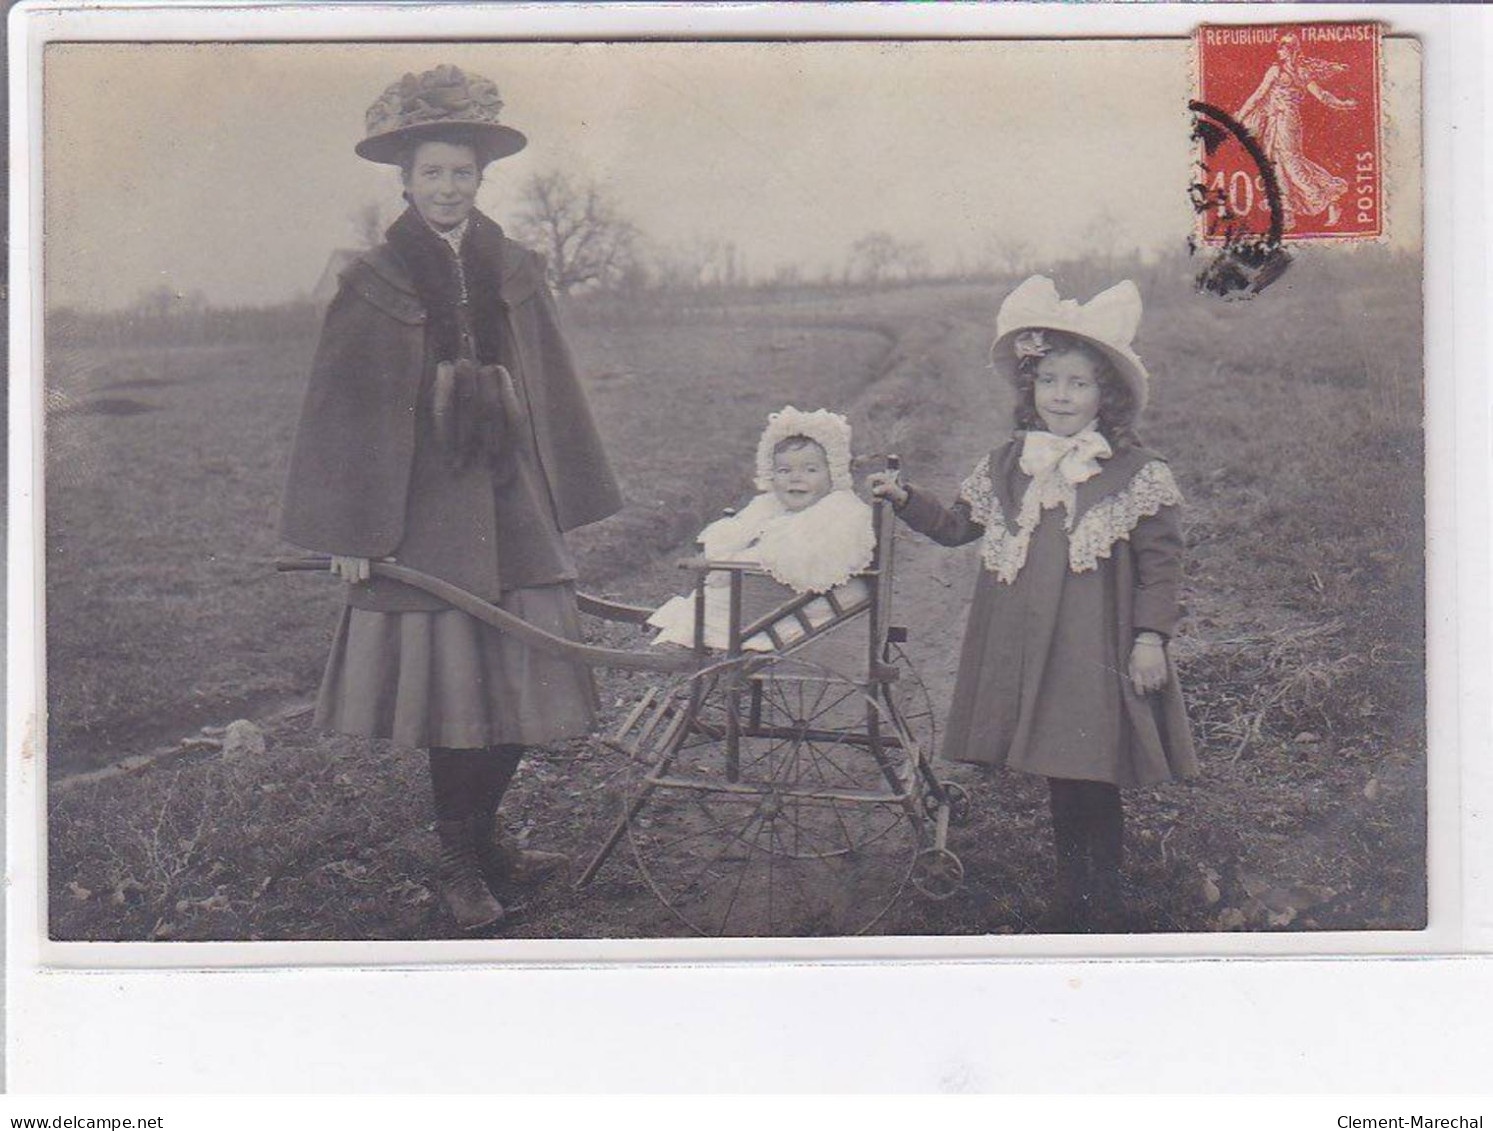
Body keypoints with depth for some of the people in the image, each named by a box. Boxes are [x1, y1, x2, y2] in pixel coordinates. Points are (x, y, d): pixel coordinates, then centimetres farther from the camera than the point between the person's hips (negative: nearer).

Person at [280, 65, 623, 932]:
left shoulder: (516, 275, 10)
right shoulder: (375, 287, -1)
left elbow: (552, 398, 14)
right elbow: (346, 411, -2)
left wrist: (561, 503, 12)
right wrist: (350, 533, -6)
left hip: (512, 506, 4)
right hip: (424, 511, -4)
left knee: (514, 678, 4)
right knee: (451, 683, -1)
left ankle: (484, 841, 21)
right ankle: (460, 863, 12)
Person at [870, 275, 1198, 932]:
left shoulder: (1136, 473, -3)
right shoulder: (1006, 467, 10)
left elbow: (1160, 561, -3)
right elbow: (956, 527, 22)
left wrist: (1150, 636, -9)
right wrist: (905, 500, 9)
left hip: (1097, 654, -4)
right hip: (1028, 652, 4)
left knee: (1095, 780, -4)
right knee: (1058, 777, 13)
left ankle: (1104, 903, 9)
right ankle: (1069, 897, 26)